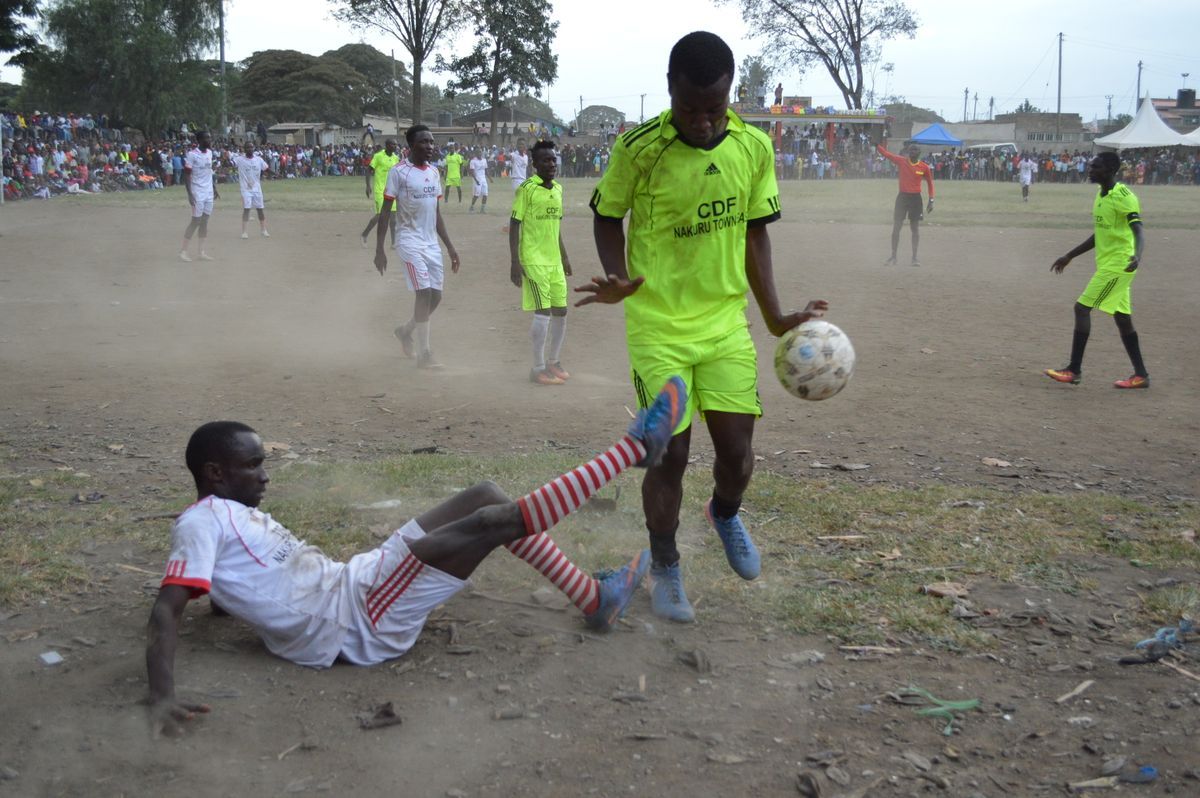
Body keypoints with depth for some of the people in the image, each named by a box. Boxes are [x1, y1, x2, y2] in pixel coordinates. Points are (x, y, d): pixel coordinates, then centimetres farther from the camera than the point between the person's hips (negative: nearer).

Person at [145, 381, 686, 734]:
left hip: (355, 587, 10)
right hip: (356, 623, -10)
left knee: (486, 497, 6)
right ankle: (636, 445, -8)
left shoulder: (235, 514, 16)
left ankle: (592, 598, 11)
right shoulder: (201, 523, -11)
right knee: (494, 520, -16)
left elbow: (242, 582, 30)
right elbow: (166, 610, -22)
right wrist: (162, 698, -35)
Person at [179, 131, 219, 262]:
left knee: (205, 221, 7)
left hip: (209, 193, 6)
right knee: (196, 221, -5)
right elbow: (186, 175, -14)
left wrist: (214, 189, 16)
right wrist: (190, 194, -19)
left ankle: (202, 251, 11)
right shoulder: (192, 154, -13)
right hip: (197, 193, -6)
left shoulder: (209, 153, 8)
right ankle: (183, 251, 3)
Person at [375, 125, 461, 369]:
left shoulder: (433, 172, 11)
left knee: (436, 295, 7)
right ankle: (424, 354, -7)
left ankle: (405, 331, 33)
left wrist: (450, 246, 15)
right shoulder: (398, 172, -8)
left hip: (432, 243, 7)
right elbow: (385, 212, -8)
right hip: (409, 241, -7)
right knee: (424, 293, -14)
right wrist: (379, 250, -12)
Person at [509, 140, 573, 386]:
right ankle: (538, 369, 1)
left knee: (560, 310, 11)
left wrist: (564, 256, 22)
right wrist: (515, 262, -16)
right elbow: (514, 225, -11)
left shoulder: (558, 188, 12)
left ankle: (554, 361, 27)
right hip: (533, 260, -7)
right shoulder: (527, 189, -10)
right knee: (543, 312, -9)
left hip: (554, 260, 7)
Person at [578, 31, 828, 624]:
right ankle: (664, 569, 24)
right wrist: (619, 277, -18)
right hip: (659, 329, -3)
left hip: (727, 324, 3)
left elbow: (754, 232, 7)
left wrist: (775, 318, 4)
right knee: (670, 454, 0)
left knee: (737, 450, 2)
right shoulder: (638, 149, -14)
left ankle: (726, 513, 39)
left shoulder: (754, 147, -4)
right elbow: (607, 216, 0)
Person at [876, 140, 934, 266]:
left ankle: (914, 257, 10)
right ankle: (893, 257, 9)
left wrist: (931, 201, 3)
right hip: (902, 197, 1)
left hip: (916, 198, -1)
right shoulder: (901, 161, -2)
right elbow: (885, 153, -3)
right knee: (896, 227, 1)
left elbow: (930, 183, 8)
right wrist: (876, 144, -18)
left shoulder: (924, 167, -2)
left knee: (915, 228, 3)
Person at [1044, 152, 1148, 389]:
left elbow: (1138, 231, -26)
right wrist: (1069, 257, 25)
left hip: (1117, 265, -9)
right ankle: (1141, 375, 15)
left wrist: (1137, 255, -46)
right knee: (1122, 317, 10)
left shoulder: (1123, 196, -16)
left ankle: (1074, 370, -5)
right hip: (1108, 264, 9)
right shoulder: (1101, 196, 12)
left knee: (1082, 308, -10)